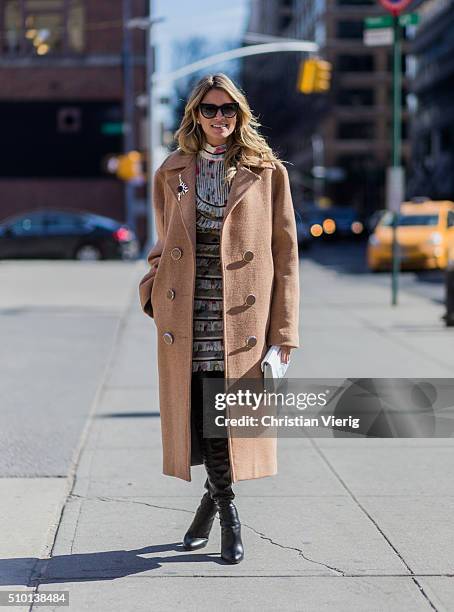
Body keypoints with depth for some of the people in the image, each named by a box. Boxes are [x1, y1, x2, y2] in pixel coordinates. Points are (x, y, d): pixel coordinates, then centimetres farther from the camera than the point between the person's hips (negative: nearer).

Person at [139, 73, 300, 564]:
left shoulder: (267, 172, 3)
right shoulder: (172, 173, 10)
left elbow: (285, 256, 1)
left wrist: (284, 334, -3)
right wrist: (152, 292, 5)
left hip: (241, 317, -2)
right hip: (186, 318, 2)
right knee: (197, 413, 2)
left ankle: (214, 498, 22)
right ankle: (226, 510, 23)